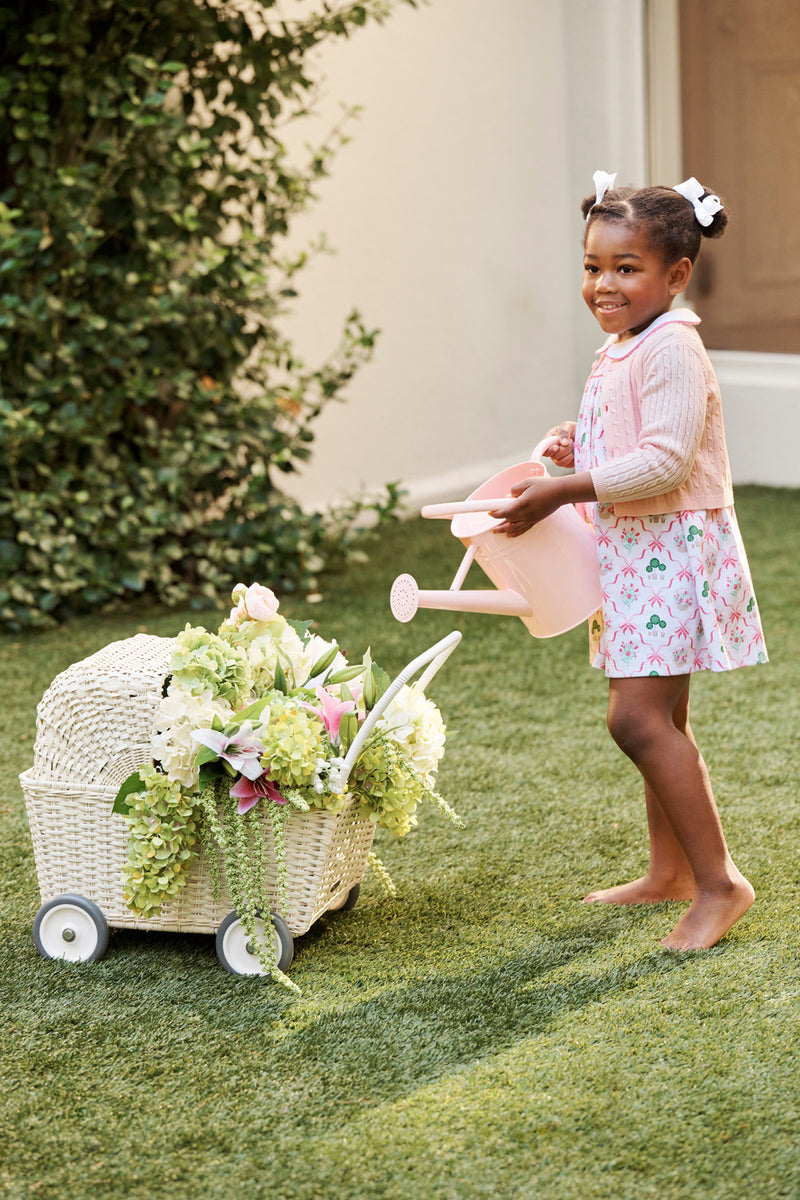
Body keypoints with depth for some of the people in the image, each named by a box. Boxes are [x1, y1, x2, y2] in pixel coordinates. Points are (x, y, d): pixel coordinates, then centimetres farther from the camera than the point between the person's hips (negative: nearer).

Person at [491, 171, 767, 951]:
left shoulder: (672, 347, -16)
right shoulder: (619, 352, 14)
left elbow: (665, 463, -25)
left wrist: (562, 491, -24)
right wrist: (578, 449, 8)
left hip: (675, 550, -10)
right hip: (632, 553, 10)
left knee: (638, 717, -16)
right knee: (659, 719, 17)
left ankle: (719, 882, -9)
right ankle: (670, 872, 28)